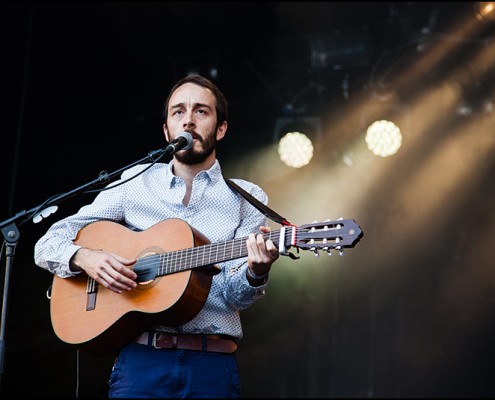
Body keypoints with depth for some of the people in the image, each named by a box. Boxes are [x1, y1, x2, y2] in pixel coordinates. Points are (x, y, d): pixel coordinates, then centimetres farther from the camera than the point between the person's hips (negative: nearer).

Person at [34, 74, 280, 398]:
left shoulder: (247, 198, 8)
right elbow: (47, 245, 10)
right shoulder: (135, 183, 10)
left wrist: (255, 272, -24)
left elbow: (235, 295, -2)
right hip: (140, 358, 1)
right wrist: (84, 257, -11)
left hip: (213, 363, 0)